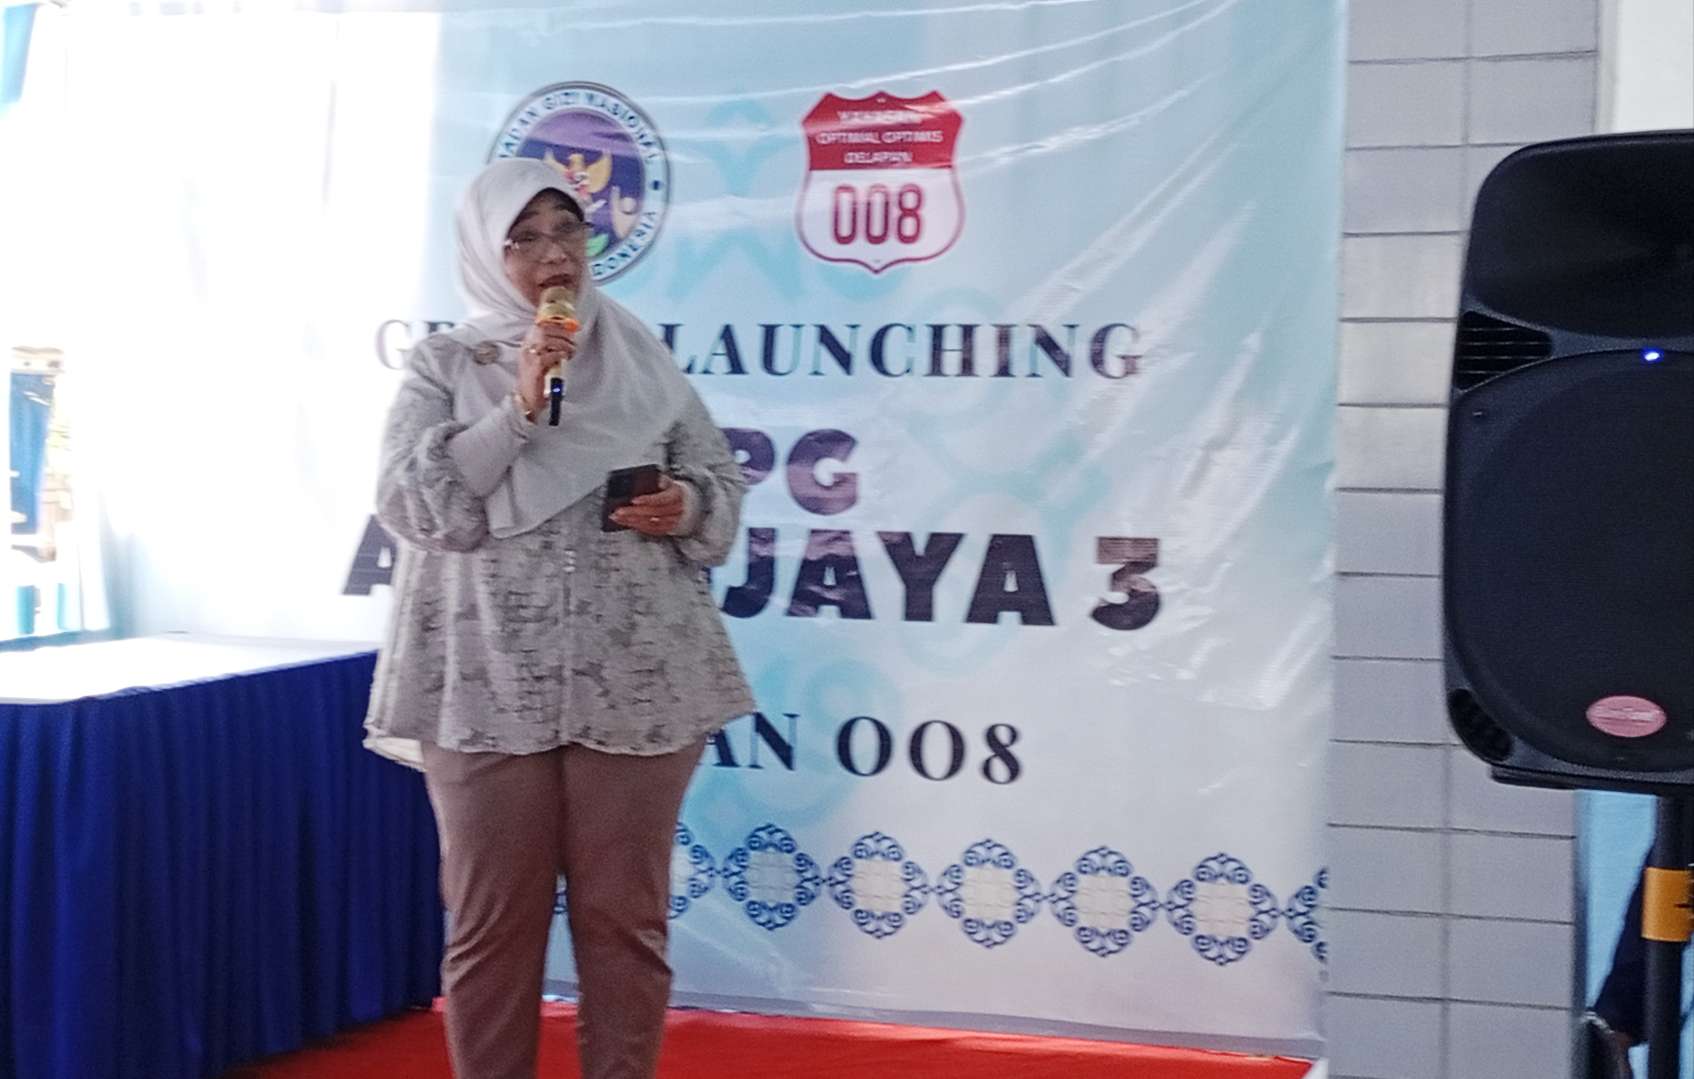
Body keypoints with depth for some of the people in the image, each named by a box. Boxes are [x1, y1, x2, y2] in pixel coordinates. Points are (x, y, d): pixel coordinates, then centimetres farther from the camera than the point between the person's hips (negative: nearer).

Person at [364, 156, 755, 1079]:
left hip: (635, 686, 1)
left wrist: (686, 507, -10)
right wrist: (518, 410, -16)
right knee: (492, 922, 6)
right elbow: (410, 503, -9)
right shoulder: (441, 365, 3)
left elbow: (723, 482, 12)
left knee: (624, 918, 7)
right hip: (487, 690, -1)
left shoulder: (640, 357, 9)